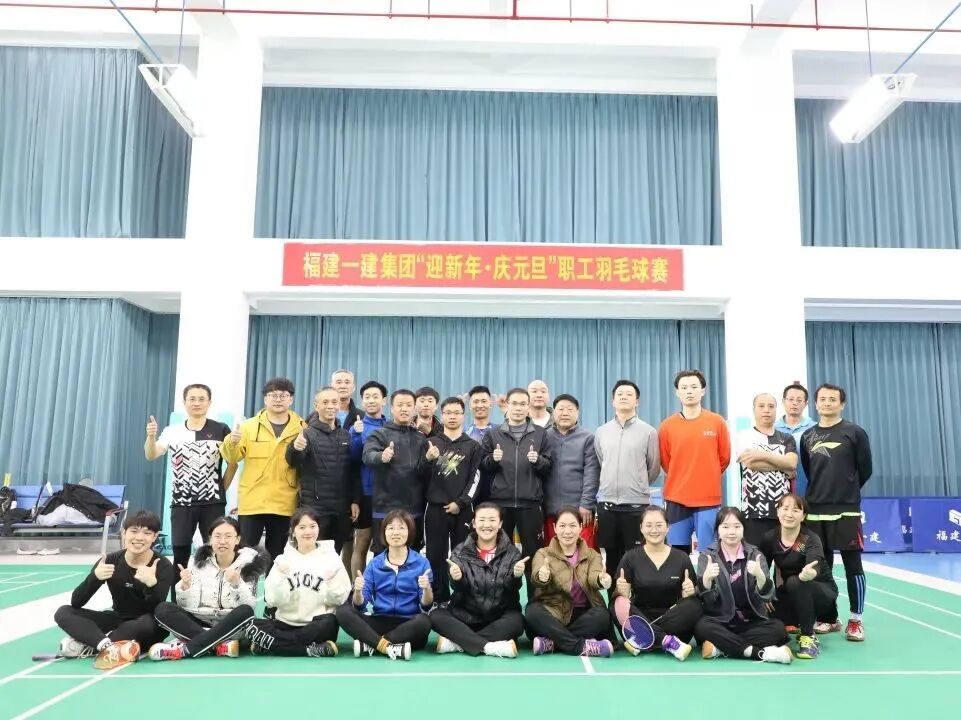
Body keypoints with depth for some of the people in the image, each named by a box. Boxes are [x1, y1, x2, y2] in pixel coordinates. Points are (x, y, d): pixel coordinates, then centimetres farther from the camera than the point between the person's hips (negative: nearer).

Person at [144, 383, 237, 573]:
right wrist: (151, 437, -30)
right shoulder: (172, 432, 3)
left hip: (213, 503, -1)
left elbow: (233, 462, 5)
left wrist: (222, 489, 2)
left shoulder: (221, 430, 0)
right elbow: (151, 455, -11)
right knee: (180, 554, 3)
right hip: (181, 502, 1)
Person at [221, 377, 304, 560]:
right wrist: (232, 442, -21)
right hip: (252, 503, -1)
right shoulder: (249, 426, 3)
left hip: (284, 505, 1)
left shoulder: (301, 428, 3)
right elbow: (232, 457, -2)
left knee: (276, 555, 11)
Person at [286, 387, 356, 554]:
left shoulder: (345, 435, 10)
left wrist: (354, 501, 6)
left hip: (341, 508, 4)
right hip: (315, 507, -4)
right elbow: (293, 463, -20)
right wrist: (295, 449, -41)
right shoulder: (308, 433, -4)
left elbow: (352, 471, 13)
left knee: (335, 555, 10)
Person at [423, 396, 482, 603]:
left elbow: (475, 478, 1)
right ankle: (439, 599, 11)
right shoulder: (431, 443, 9)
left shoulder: (473, 446, 8)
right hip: (436, 508, 1)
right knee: (436, 555, 2)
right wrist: (428, 459, -14)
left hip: (462, 509, -1)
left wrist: (460, 503, -8)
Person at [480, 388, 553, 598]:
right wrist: (492, 459, -13)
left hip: (530, 503, -1)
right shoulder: (493, 433, 7)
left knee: (533, 553, 4)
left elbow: (549, 466, 4)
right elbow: (483, 466, 7)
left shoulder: (540, 434, 5)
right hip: (500, 502, 1)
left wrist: (538, 460, -16)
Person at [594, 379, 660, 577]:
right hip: (607, 504, 3)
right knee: (611, 557, 11)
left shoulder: (648, 432, -1)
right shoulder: (601, 432, 8)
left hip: (636, 505, -3)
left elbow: (654, 468, 6)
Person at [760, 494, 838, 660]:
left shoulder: (811, 539, -25)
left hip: (822, 593, -5)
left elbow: (815, 567, -45)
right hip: (792, 595, 5)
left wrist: (808, 574, -66)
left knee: (795, 582, -35)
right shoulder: (770, 538, -11)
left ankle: (809, 638, -19)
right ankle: (809, 620, 13)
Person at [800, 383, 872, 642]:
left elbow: (865, 470, 2)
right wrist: (821, 492, 12)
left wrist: (847, 492, 10)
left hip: (847, 511, -3)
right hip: (815, 511, 4)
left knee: (852, 565, 1)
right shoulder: (807, 436, 10)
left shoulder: (855, 433, -1)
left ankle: (856, 620, 12)